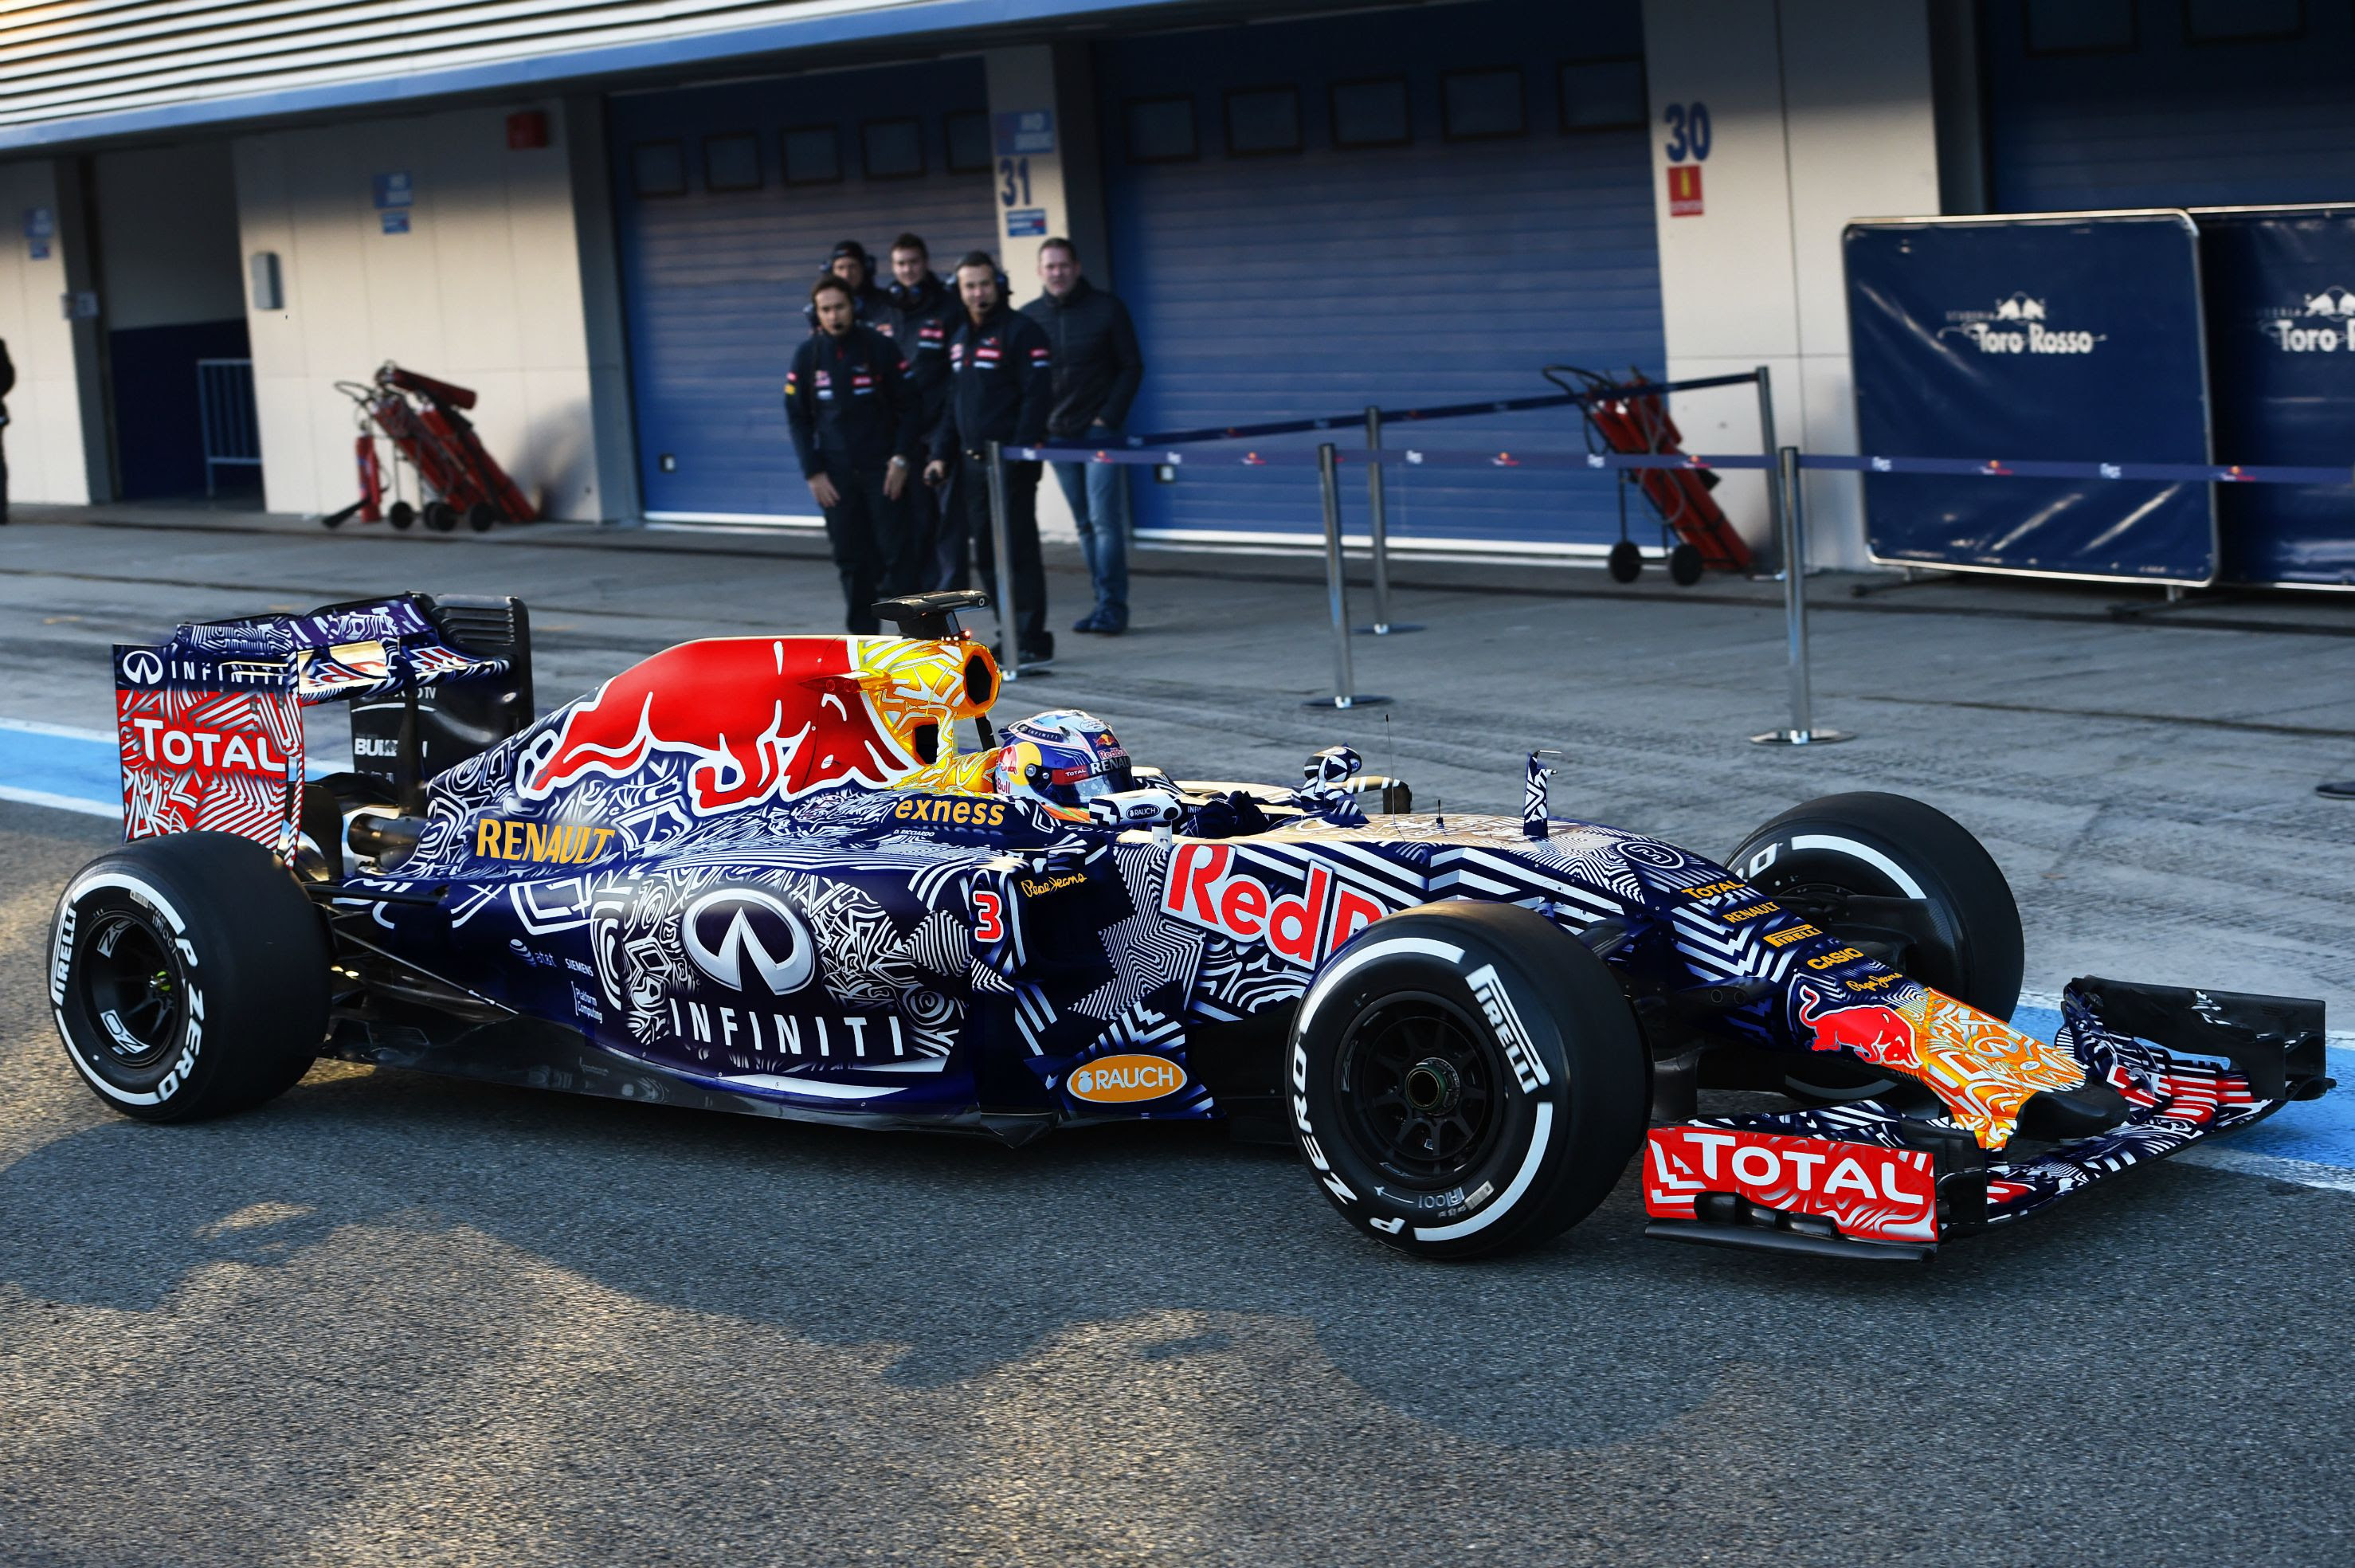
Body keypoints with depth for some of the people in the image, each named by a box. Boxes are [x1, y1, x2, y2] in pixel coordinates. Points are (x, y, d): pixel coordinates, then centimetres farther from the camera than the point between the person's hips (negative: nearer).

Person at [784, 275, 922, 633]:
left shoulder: (880, 348, -2)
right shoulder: (807, 356, 4)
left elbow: (908, 408, 1)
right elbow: (798, 419, 7)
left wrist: (901, 460, -7)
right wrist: (813, 473, 0)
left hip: (883, 470, -2)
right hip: (836, 475, 2)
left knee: (896, 553, -7)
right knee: (851, 559, 2)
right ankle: (864, 635, 9)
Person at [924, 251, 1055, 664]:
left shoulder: (1020, 331, -7)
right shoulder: (960, 339, 17)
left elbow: (1036, 394, -14)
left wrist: (1021, 451, -20)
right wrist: (942, 454, 14)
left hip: (1010, 461, -8)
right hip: (971, 461, 8)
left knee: (1017, 550, -7)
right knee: (987, 552, 8)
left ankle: (1032, 640, -2)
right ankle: (1012, 635, 15)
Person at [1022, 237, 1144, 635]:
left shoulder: (1106, 308, 0)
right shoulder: (1029, 317, 7)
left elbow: (1131, 367, 0)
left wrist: (1108, 417, -9)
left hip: (1099, 430, -4)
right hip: (1057, 435, 4)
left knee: (1105, 520, -10)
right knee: (1085, 525, 6)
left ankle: (1112, 607, -8)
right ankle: (1106, 605, 10)